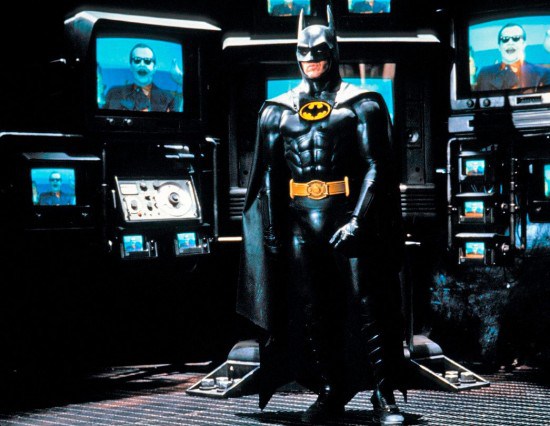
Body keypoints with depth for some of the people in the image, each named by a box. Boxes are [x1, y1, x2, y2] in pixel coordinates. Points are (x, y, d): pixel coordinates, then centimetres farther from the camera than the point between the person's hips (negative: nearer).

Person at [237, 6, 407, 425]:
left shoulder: (362, 105, 3)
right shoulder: (277, 111, 13)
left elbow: (375, 167, -4)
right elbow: (269, 175, 12)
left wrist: (357, 220, -15)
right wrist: (273, 232, 5)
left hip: (350, 218, -3)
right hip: (300, 223, 4)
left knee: (366, 307, -7)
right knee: (311, 313, 6)